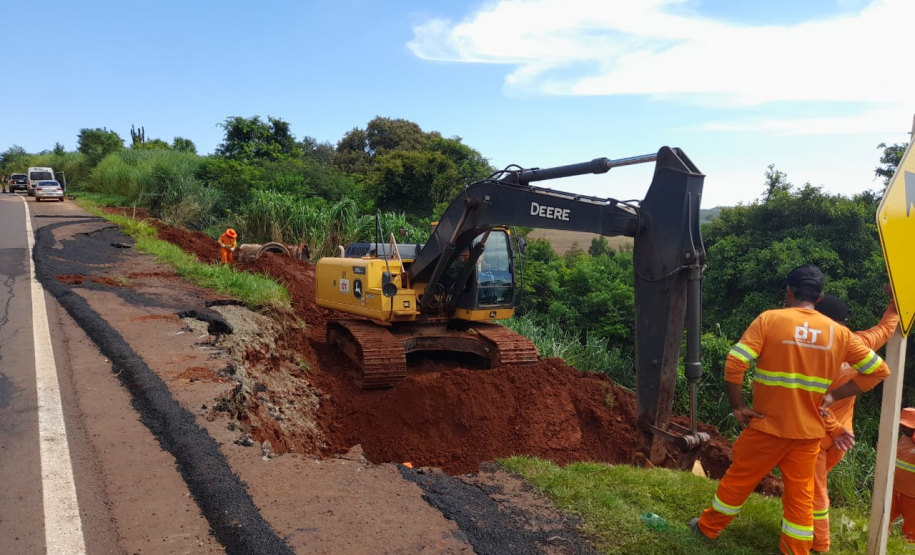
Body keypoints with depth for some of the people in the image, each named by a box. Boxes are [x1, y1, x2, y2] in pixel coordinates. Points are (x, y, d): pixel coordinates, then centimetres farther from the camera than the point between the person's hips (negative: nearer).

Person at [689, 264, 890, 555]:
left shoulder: (769, 319, -11)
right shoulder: (839, 332, 0)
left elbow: (734, 364, -20)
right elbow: (879, 370, 7)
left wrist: (738, 406, -8)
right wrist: (833, 395, 5)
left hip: (768, 426, -2)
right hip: (808, 431, 3)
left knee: (738, 479, 14)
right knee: (801, 495, 15)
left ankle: (707, 527, 32)